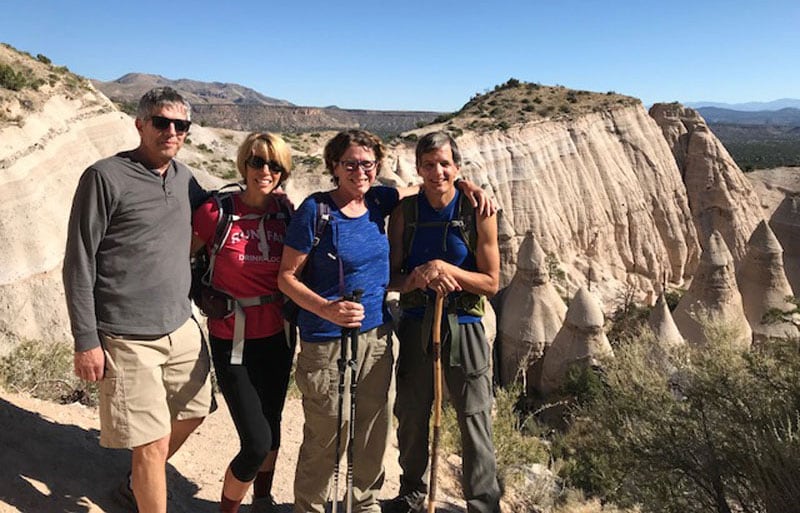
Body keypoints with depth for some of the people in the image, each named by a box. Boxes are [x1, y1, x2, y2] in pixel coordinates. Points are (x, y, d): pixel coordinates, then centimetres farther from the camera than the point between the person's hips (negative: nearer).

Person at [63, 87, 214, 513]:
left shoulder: (183, 177, 7)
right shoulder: (104, 177, -11)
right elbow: (78, 265, -10)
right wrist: (86, 341, -12)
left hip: (182, 328, 7)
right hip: (128, 338, -7)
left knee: (192, 413, 20)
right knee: (153, 442, -2)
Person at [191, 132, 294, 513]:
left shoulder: (287, 214, -2)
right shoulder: (216, 212, -14)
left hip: (277, 336, 4)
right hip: (233, 339, -4)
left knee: (271, 424, 20)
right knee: (256, 443, -5)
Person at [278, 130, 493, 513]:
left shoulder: (378, 200, 3)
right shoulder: (315, 209, -12)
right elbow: (287, 276, -10)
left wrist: (464, 184, 4)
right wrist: (327, 310, -25)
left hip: (377, 335, 5)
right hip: (326, 342, -5)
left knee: (373, 431, 16)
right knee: (325, 438, 4)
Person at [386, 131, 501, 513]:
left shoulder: (478, 213, -8)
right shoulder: (404, 212, -1)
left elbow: (491, 283, -7)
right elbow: (392, 277, 2)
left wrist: (446, 270, -20)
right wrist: (419, 278, -20)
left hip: (463, 327, -3)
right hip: (414, 325, 3)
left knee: (475, 423, 3)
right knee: (410, 417, 16)